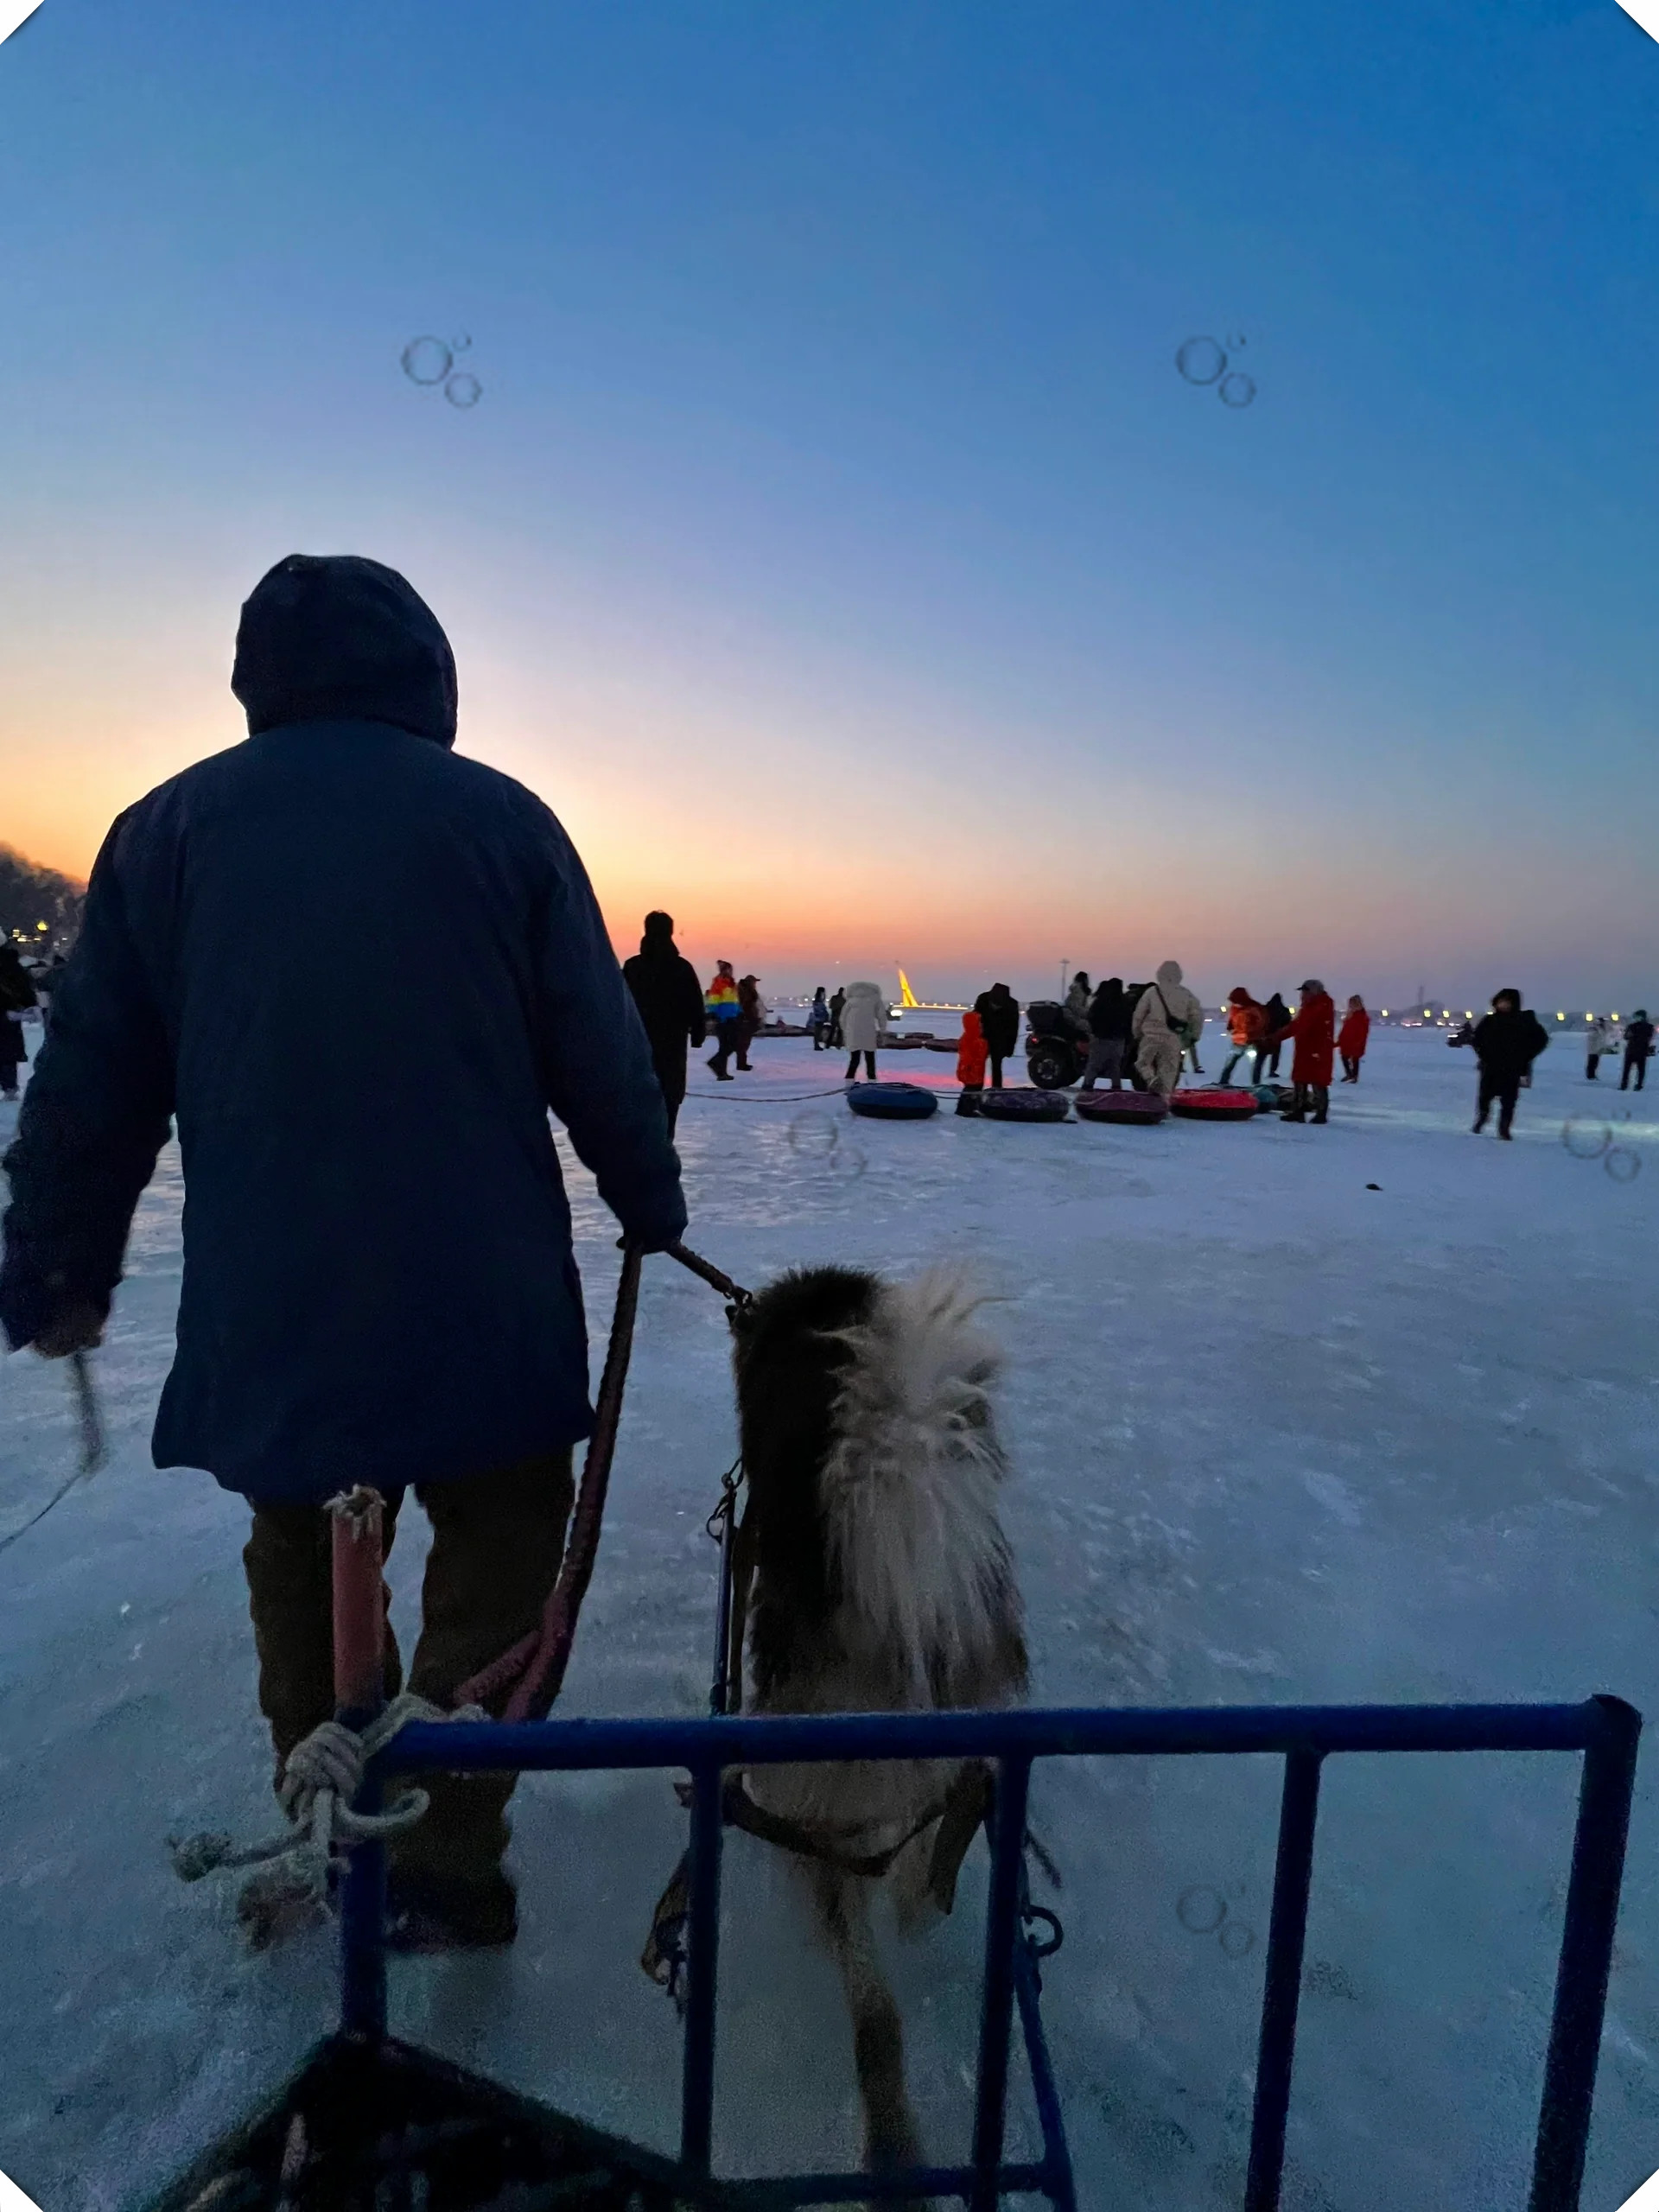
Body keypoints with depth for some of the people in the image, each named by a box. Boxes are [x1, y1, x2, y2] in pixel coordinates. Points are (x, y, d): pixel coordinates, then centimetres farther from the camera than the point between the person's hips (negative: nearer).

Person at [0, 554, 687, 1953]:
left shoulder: (167, 829, 4)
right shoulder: (500, 818, -2)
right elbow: (601, 1056, -3)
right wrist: (651, 1206, 11)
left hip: (263, 1312, 3)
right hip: (480, 1302, -2)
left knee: (302, 1564, 23)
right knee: (497, 1558, 16)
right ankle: (442, 1867, 20)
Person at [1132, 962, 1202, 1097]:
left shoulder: (1151, 992, -1)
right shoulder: (1186, 994, 5)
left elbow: (1139, 1015, 2)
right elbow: (1198, 1015, 5)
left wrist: (1137, 1035, 16)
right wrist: (1193, 1035, 16)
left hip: (1152, 1036, -2)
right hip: (1174, 1040, 2)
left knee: (1143, 1062, 15)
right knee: (1168, 1070, 9)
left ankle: (1151, 1079, -13)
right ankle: (1164, 1097, 5)